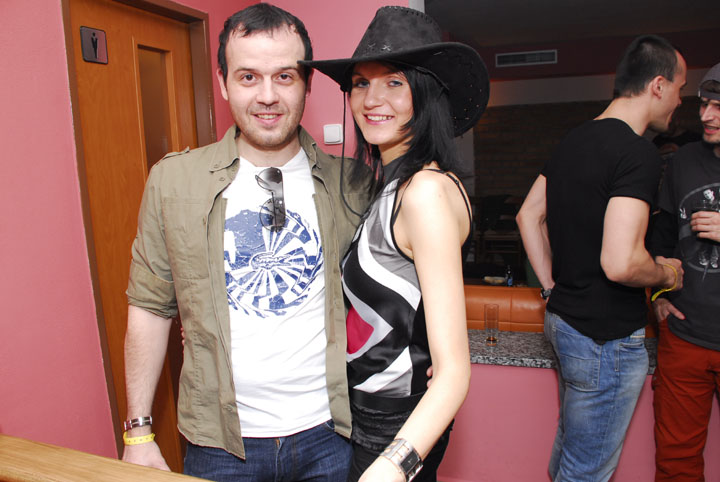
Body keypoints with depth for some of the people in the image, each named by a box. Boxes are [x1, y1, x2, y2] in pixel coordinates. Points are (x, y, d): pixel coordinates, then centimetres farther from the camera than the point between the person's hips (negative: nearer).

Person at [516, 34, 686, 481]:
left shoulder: (574, 139, 8)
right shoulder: (638, 152, -20)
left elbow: (528, 217, 13)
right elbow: (621, 264, -29)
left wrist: (553, 289, 13)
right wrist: (668, 273, -7)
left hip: (564, 321, 9)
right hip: (608, 336, -9)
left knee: (570, 445, 28)